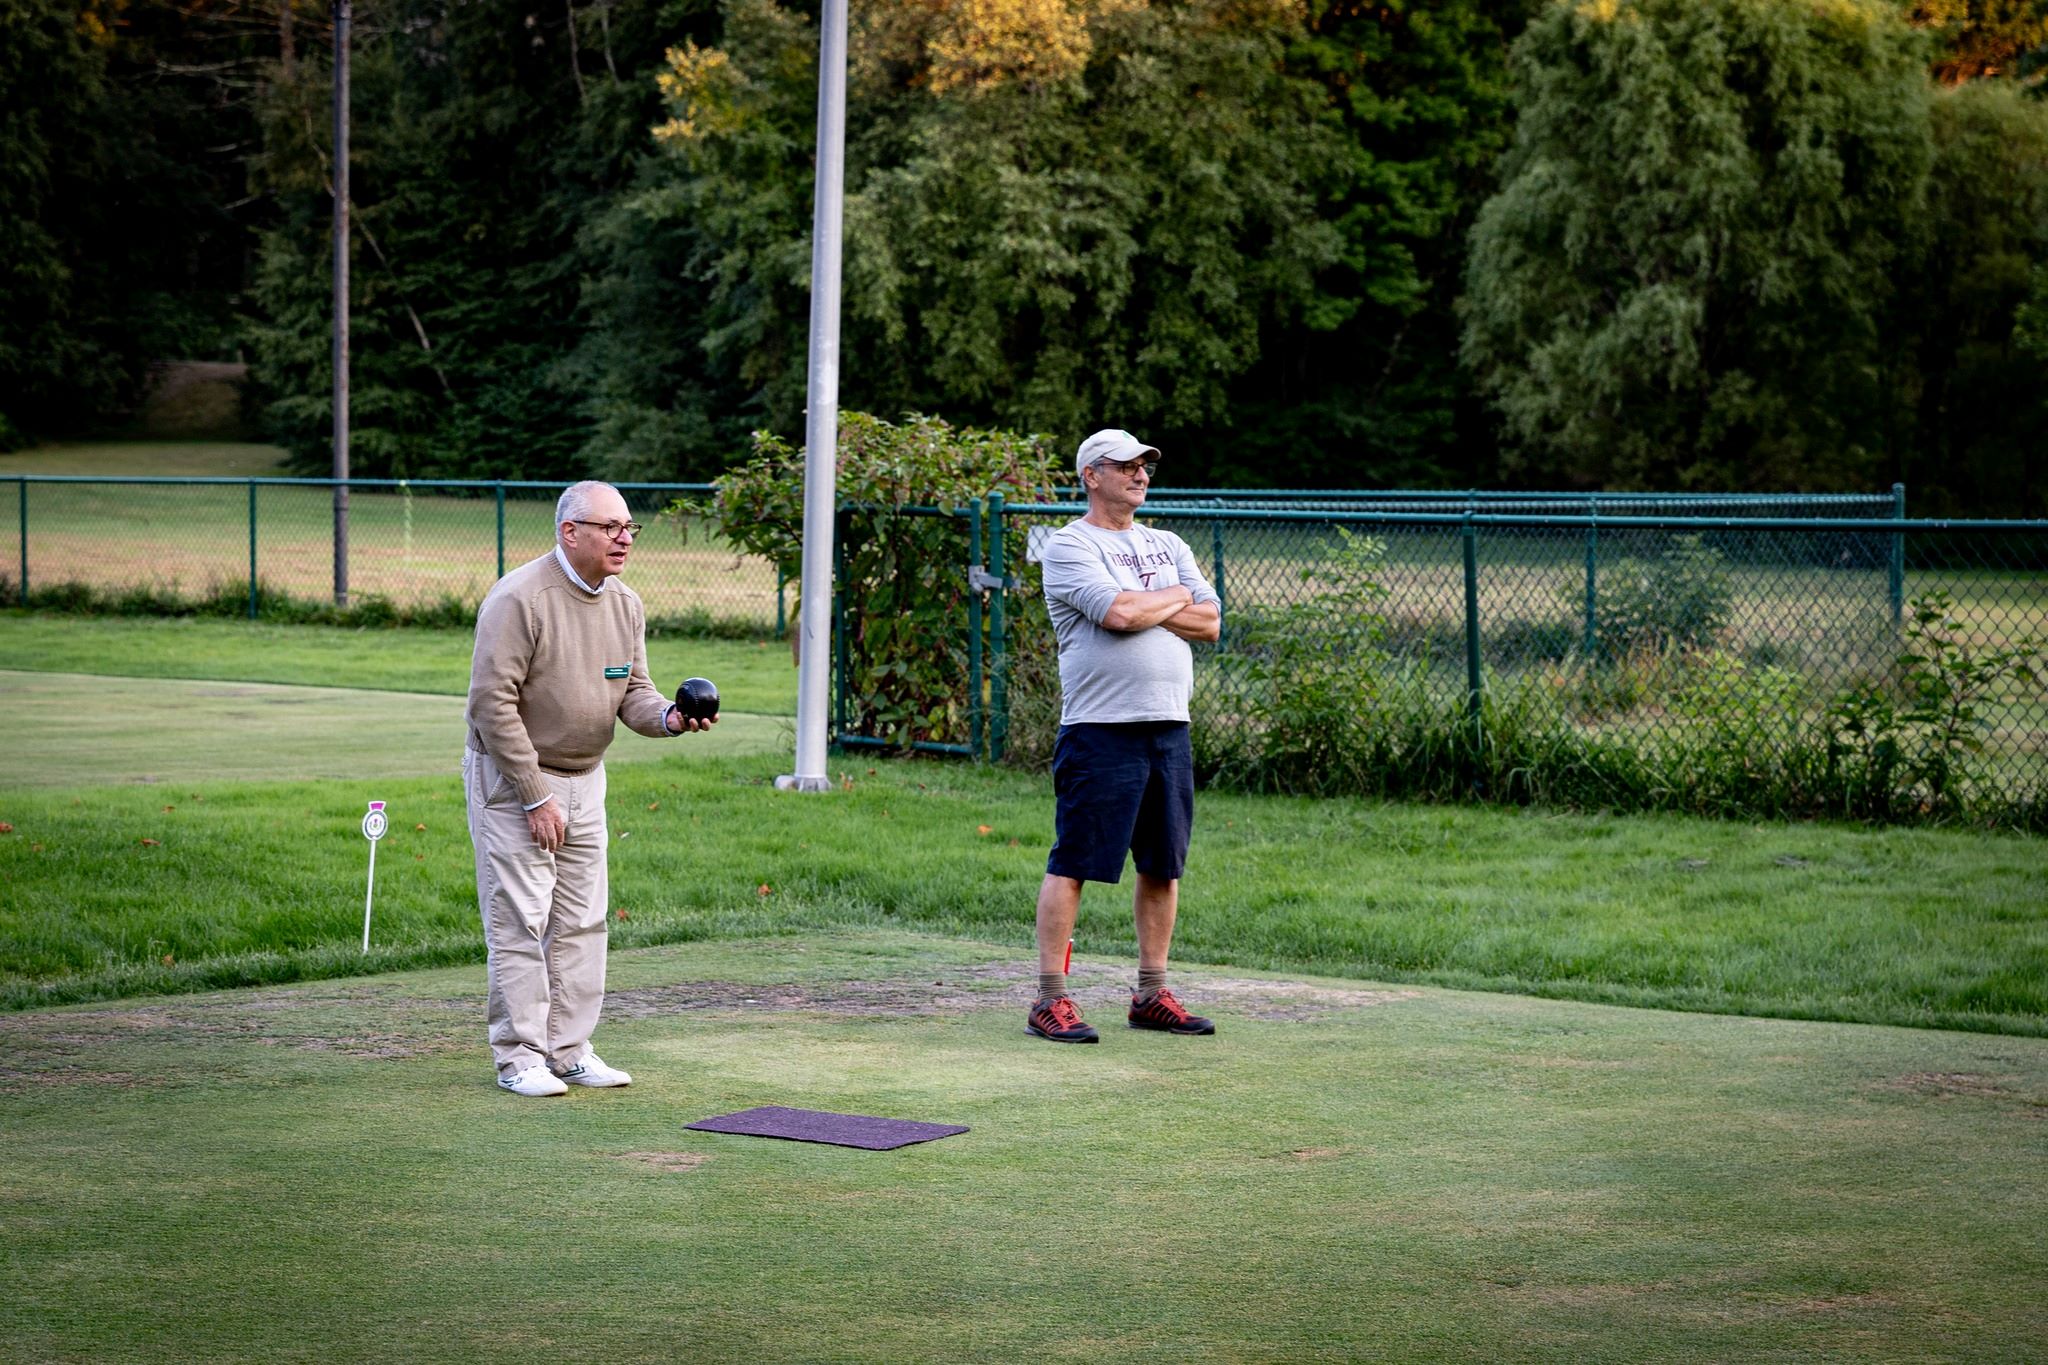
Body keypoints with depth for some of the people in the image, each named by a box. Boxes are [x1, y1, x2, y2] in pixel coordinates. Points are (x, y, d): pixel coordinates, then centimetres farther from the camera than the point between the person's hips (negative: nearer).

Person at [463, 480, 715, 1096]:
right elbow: (492, 702, -20)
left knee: (581, 921, 8)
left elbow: (633, 694, 9)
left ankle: (570, 1050, 16)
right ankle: (518, 1057, 1)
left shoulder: (625, 605, 5)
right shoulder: (519, 599, -18)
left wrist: (669, 716, -16)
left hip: (585, 779, 7)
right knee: (519, 920, -6)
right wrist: (535, 795, -19)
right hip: (511, 777, -7)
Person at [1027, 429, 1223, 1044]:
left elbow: (1209, 622, 6)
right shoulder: (1069, 545, -2)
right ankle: (1050, 1000, -3)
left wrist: (1141, 608, -7)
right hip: (1100, 732, -7)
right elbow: (1117, 612, -18)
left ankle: (1151, 994, 19)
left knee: (1164, 865, 10)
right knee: (1072, 865, -7)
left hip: (1169, 729, 7)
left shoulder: (1168, 547, 19)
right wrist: (1175, 597, -1)